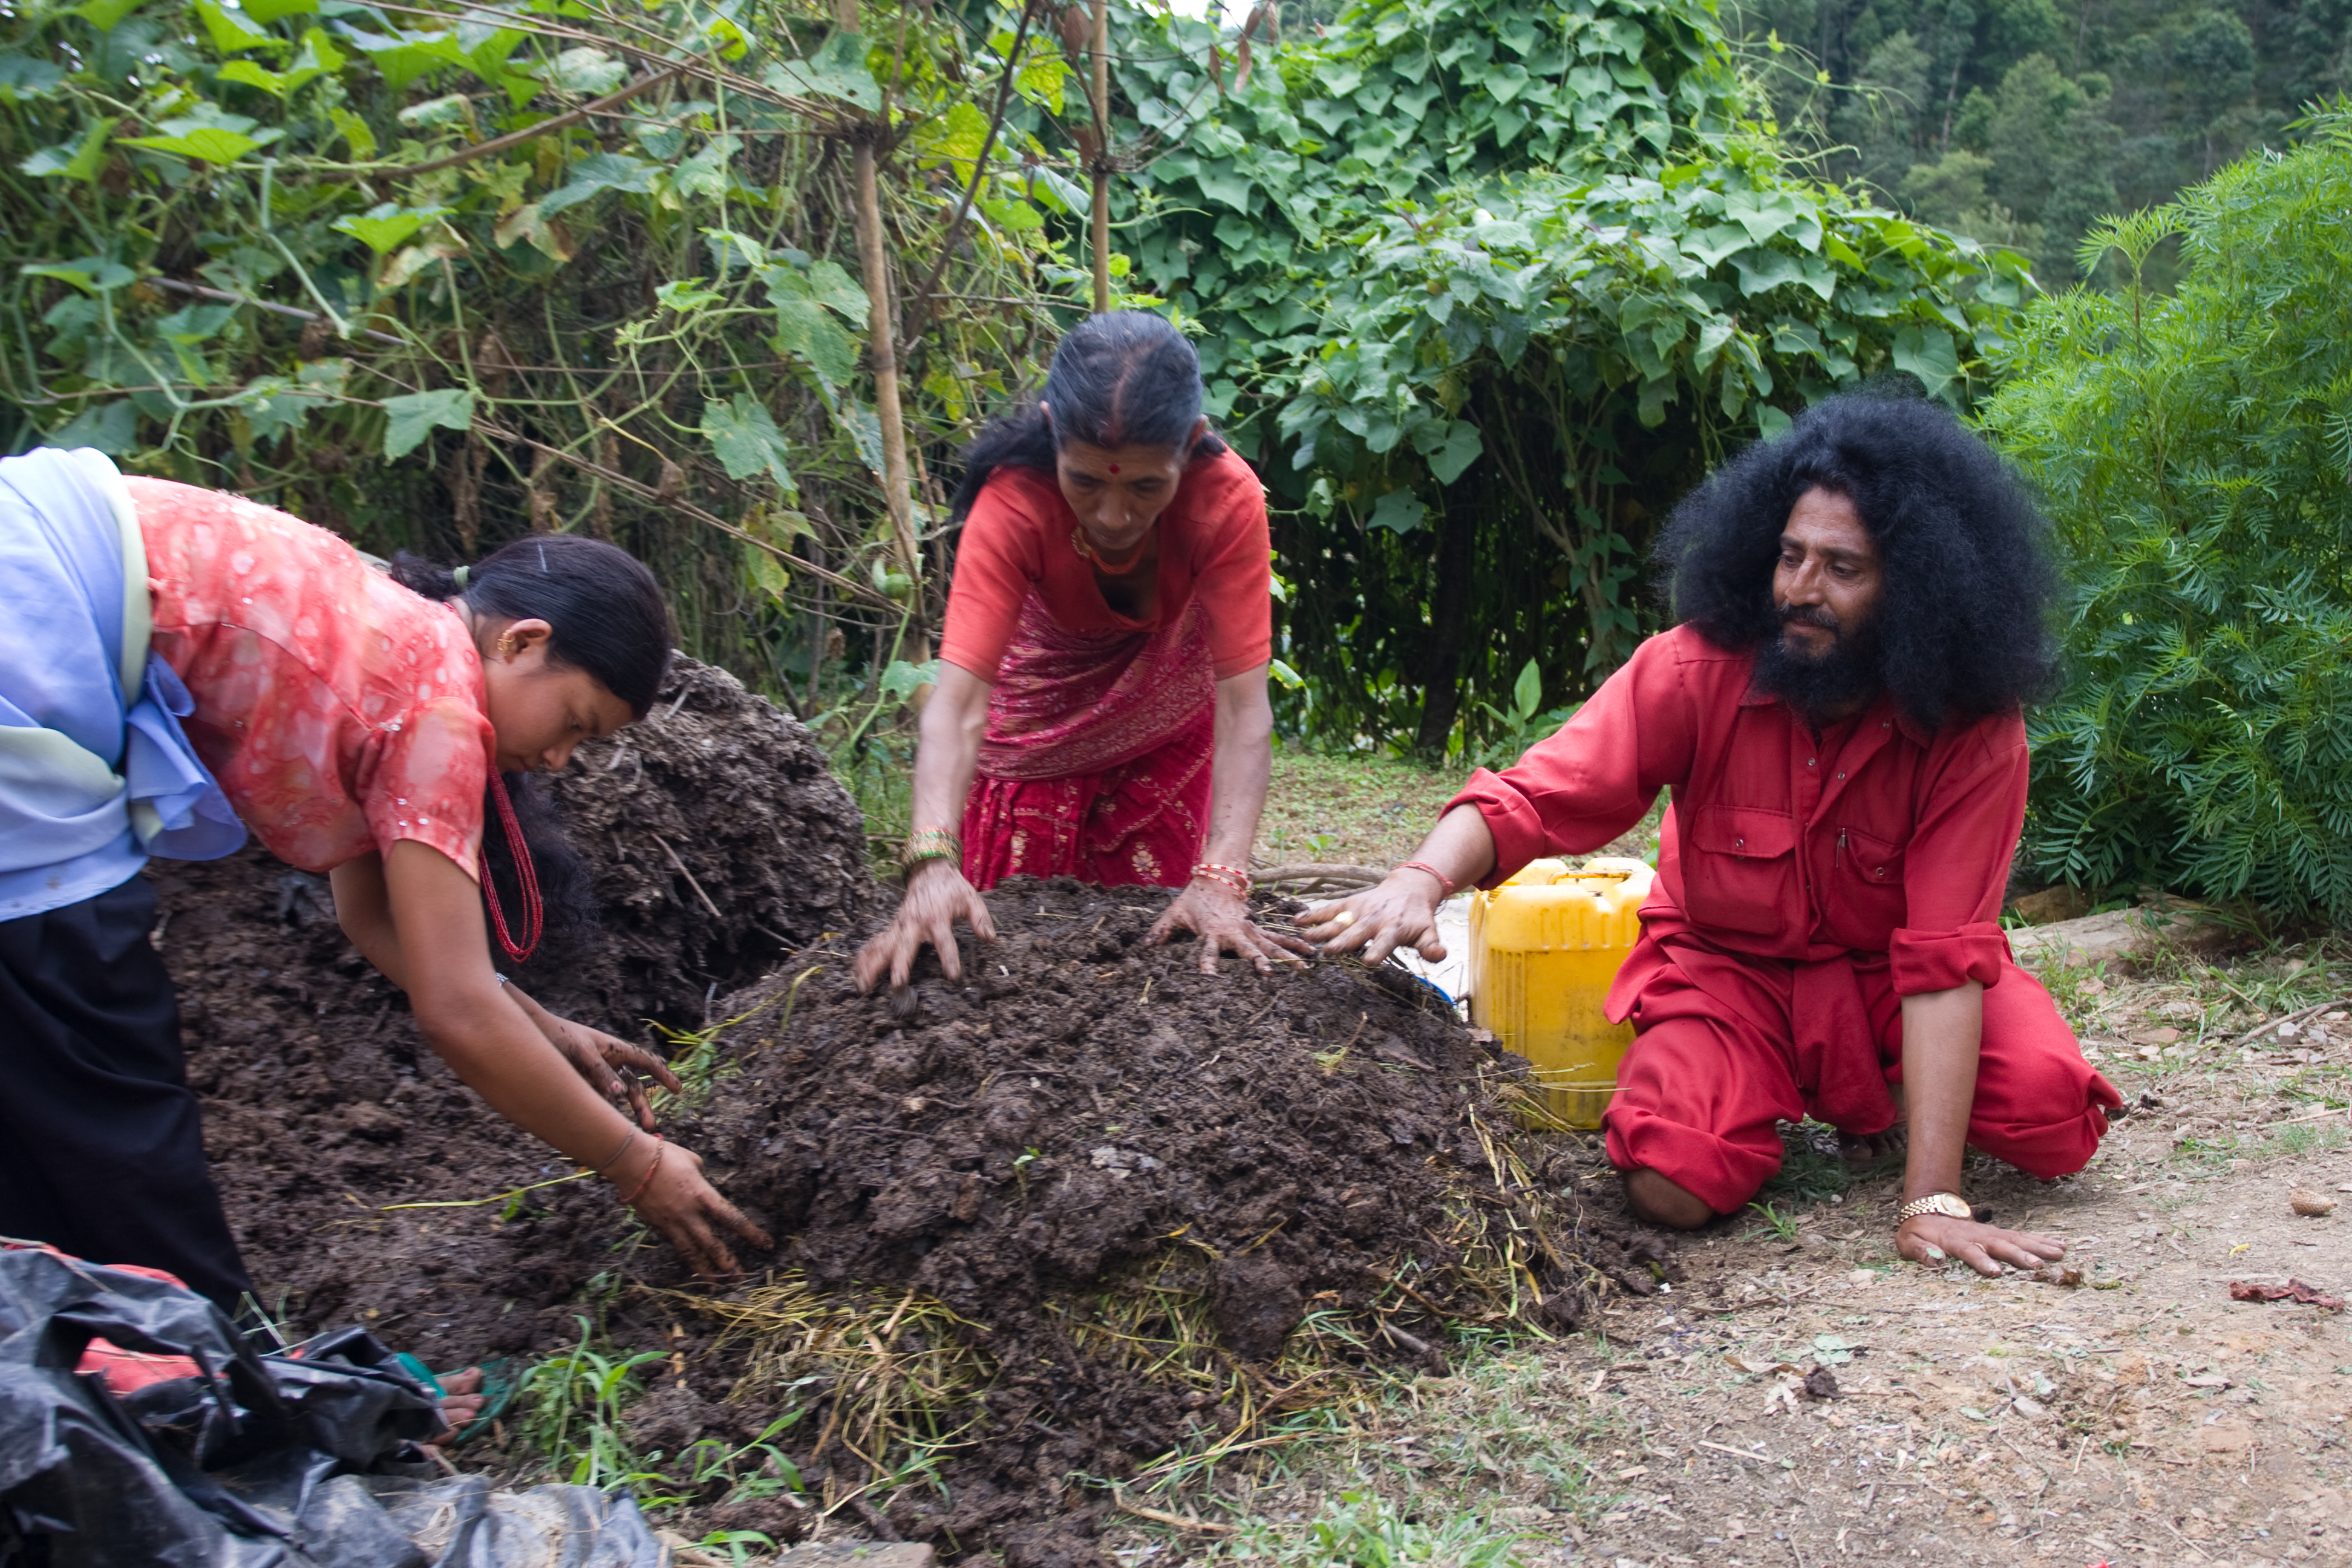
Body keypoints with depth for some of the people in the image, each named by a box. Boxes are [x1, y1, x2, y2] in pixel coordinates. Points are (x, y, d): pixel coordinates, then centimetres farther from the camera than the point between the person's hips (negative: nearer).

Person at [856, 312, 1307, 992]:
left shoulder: (1227, 498, -33)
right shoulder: (1014, 500, -35)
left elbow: (1243, 701, -36)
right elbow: (960, 695, -43)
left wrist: (1219, 882, -48)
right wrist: (932, 862, -59)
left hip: (1166, 730, 1)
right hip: (1039, 731, 0)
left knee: (1149, 940, 8)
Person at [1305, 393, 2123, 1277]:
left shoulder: (1975, 732, -21)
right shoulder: (1699, 671, -21)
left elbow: (1943, 959, -26)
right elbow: (1533, 798, -26)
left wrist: (1932, 1202, -32)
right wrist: (1425, 877, -50)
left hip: (1886, 972, 0)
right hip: (1727, 966, 0)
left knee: (2055, 1114, -26)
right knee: (1674, 1179, -26)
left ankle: (1892, 1098, 8)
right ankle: (1781, 1100, 10)